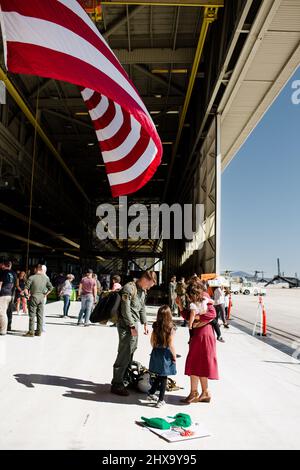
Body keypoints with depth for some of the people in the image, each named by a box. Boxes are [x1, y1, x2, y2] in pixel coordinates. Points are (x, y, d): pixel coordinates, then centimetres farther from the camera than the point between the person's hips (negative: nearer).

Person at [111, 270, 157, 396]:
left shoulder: (143, 291, 13)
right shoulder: (129, 288, -16)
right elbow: (125, 310, -19)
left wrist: (144, 323, 18)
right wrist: (132, 327, -17)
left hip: (134, 324, 9)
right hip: (126, 325, -9)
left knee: (130, 353, 12)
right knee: (124, 354, -7)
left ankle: (123, 379, 23)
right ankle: (116, 384, 1)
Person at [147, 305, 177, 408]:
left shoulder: (155, 326, -3)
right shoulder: (171, 328, -15)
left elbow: (152, 341, 5)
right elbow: (171, 344, -14)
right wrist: (174, 356, -2)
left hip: (156, 352, 5)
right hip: (166, 354, -4)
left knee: (159, 375, 22)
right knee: (164, 377, 6)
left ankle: (151, 394, 28)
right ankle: (161, 400, 13)